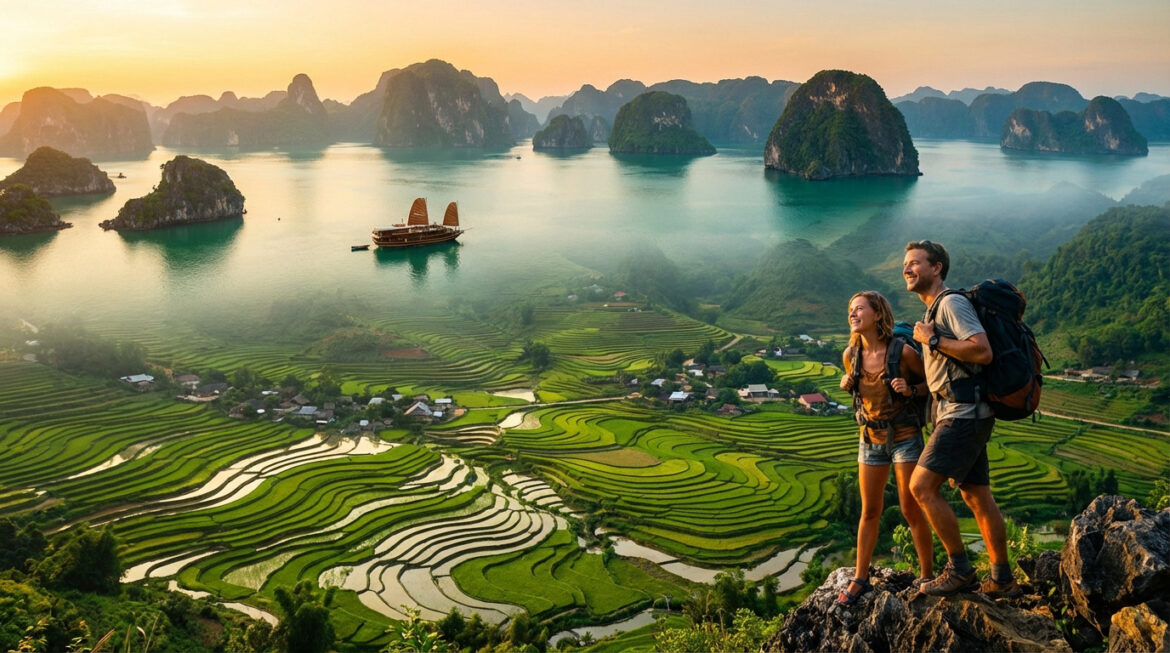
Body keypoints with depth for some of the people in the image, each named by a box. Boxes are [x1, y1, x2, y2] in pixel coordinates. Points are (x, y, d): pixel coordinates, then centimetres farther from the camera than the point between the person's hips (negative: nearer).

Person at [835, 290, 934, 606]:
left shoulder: (903, 352, -17)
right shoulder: (850, 356, -3)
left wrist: (910, 389, -22)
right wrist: (846, 384, -5)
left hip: (905, 437, -4)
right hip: (871, 438, 4)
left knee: (911, 511, 1)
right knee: (869, 512, 11)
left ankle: (928, 576, 16)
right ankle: (860, 579, 21)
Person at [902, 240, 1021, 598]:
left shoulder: (952, 303, -9)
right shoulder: (933, 312, 20)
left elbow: (982, 351, -23)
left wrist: (932, 340, -15)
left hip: (963, 414, -10)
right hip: (958, 412, 10)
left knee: (921, 486, -13)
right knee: (977, 497, 12)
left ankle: (959, 569, -4)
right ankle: (1002, 580, 19)